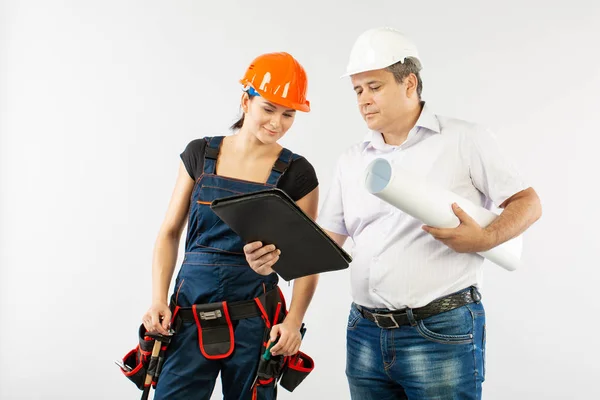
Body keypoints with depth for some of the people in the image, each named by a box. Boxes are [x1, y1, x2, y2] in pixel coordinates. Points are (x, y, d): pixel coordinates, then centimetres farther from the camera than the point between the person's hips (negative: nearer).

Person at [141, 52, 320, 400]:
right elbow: (170, 232, 7)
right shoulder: (200, 154, 3)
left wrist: (293, 321, -14)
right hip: (191, 313, 1)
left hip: (253, 319, -1)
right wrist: (159, 300, -4)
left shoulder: (297, 173, -2)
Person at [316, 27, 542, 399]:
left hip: (442, 333, -4)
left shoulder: (466, 140, -1)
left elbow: (528, 202, 0)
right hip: (365, 334, 5)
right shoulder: (351, 161, 12)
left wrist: (486, 238, -18)